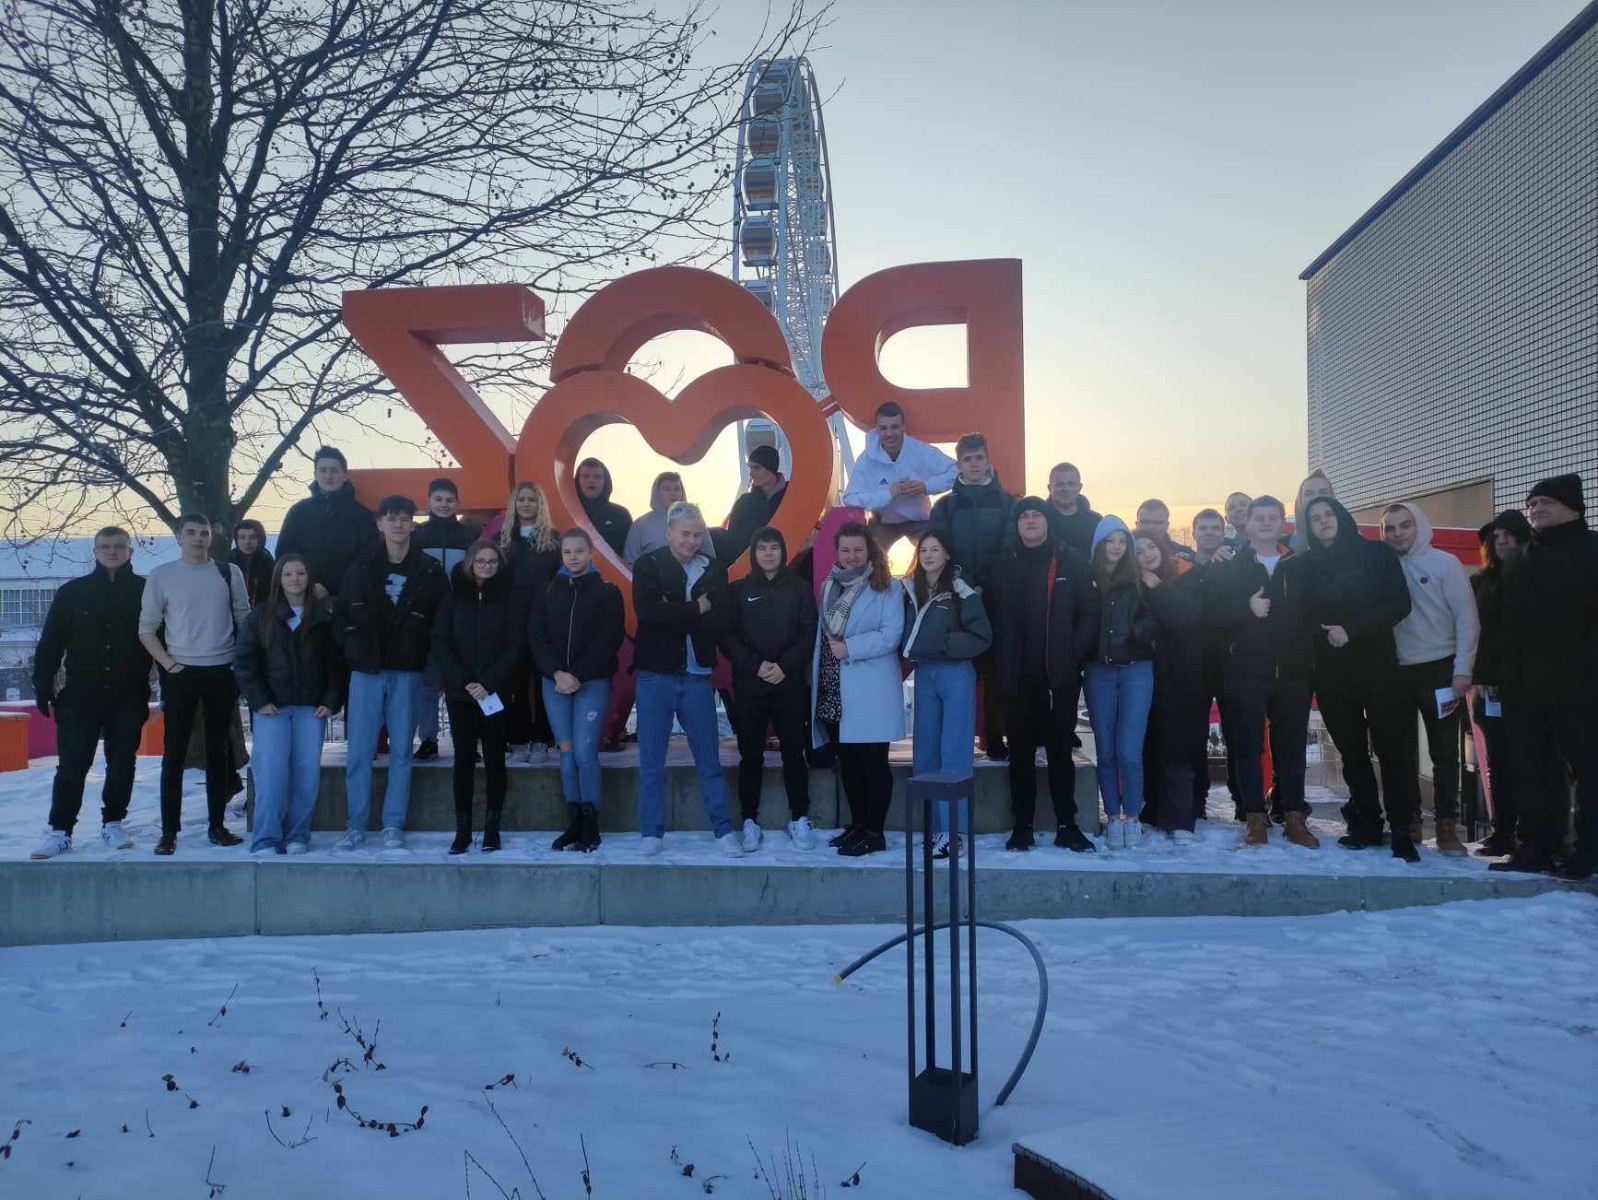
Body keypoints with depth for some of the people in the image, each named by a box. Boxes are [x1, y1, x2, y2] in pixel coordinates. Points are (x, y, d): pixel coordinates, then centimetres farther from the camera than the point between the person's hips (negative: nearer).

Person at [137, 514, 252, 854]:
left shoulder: (229, 573, 5)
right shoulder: (162, 576, 1)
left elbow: (244, 621, 8)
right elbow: (146, 628, 2)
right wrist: (169, 665, -8)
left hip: (222, 672, 2)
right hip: (181, 673, -1)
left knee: (218, 750, 8)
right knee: (174, 752, -1)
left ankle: (217, 826, 14)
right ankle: (169, 831, 4)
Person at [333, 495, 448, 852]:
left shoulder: (430, 570, 1)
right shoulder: (361, 567, 6)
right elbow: (341, 613, 12)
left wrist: (426, 652, -3)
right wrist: (352, 647, 3)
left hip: (407, 672, -1)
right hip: (366, 670, 1)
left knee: (401, 751, 3)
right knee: (359, 751, 1)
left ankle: (394, 826, 10)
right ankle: (356, 825, 10)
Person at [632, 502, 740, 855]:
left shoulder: (714, 571, 6)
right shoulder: (647, 566, 0)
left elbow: (724, 621, -8)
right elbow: (647, 611, -18)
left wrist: (675, 615, -15)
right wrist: (696, 609, -12)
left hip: (697, 675, 1)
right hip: (655, 675, -1)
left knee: (709, 758, 7)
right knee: (651, 759, 5)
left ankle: (724, 829, 16)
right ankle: (651, 832, 16)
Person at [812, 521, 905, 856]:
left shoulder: (885, 588, -4)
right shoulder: (828, 586, 13)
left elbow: (891, 636, -13)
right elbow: (821, 632, 15)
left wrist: (848, 648, -18)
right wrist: (816, 676, 7)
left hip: (870, 694, -6)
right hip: (833, 692, 6)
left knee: (873, 763, 0)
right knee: (847, 762, 13)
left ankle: (875, 833, 8)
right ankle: (857, 825, 25)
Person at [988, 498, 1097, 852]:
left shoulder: (1071, 561, 1)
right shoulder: (1004, 564, 8)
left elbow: (1089, 613, -3)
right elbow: (990, 614, 6)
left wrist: (1073, 654, -10)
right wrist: (1001, 661, -3)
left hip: (1060, 675, -2)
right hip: (1017, 677, 2)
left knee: (1060, 750, 5)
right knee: (1021, 752, 7)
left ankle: (1066, 825, 12)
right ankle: (1022, 825, 14)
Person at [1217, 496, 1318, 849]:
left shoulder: (1301, 567, 12)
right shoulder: (1233, 568, 6)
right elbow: (1217, 614, -3)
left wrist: (1312, 656, -2)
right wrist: (1246, 608, -20)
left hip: (1292, 671, 2)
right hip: (1246, 671, -1)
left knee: (1292, 744, 5)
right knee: (1249, 744, 0)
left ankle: (1294, 817, 13)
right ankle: (1256, 817, 7)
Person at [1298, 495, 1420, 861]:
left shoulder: (1375, 554, 1)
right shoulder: (1308, 565, 10)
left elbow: (1399, 604, -7)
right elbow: (1305, 616, 10)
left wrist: (1352, 631, -14)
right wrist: (1326, 635, -9)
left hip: (1376, 664, -3)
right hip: (1332, 670, 3)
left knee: (1392, 748, -7)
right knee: (1352, 751, 8)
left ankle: (1401, 831, -4)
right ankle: (1366, 825, 16)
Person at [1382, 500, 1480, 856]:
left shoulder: (1444, 563, -2)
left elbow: (1467, 618, -5)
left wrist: (1462, 670, -11)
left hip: (1440, 669, -3)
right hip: (1396, 672, 3)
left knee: (1444, 752, 1)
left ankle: (1446, 825, 7)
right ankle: (1408, 821, 16)